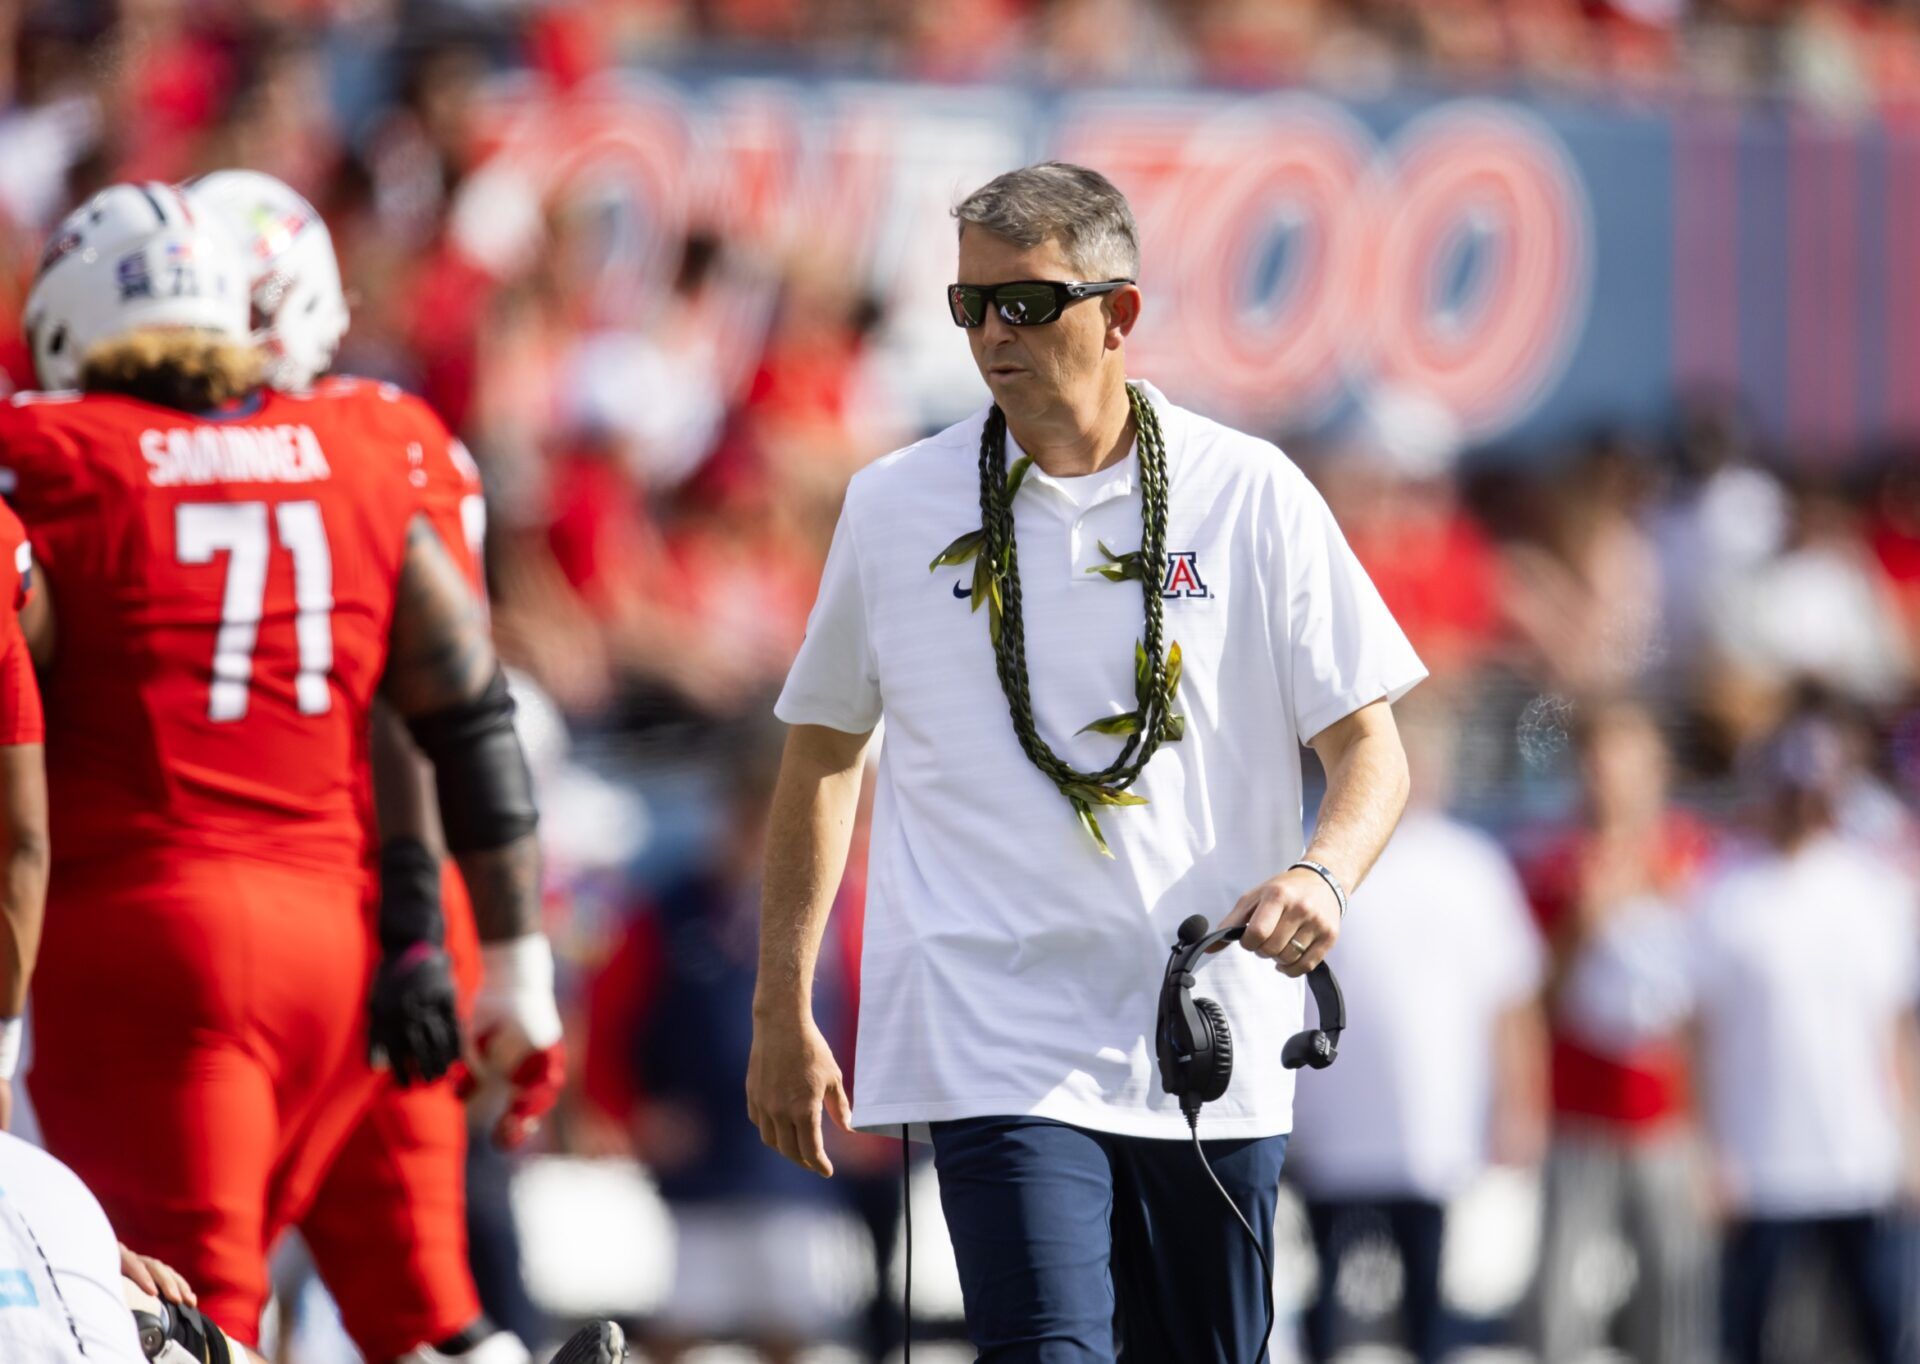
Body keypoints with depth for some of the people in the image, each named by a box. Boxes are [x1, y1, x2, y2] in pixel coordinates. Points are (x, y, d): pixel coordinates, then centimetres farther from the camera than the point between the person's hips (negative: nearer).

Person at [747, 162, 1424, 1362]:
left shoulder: (1252, 496, 3)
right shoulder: (896, 509, 5)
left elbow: (1371, 747, 4)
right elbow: (823, 753, 17)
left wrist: (1321, 874, -19)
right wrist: (783, 1013, 15)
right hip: (999, 1045, -1)